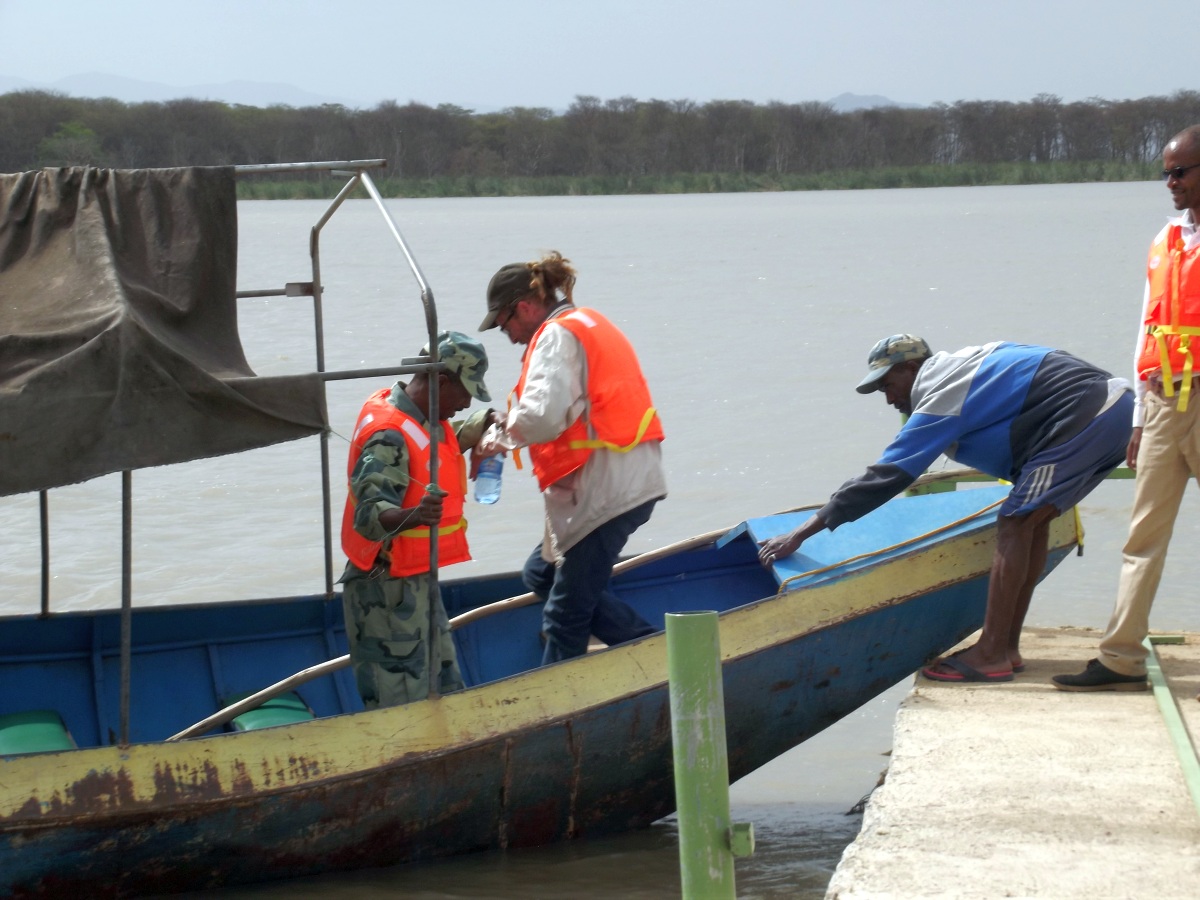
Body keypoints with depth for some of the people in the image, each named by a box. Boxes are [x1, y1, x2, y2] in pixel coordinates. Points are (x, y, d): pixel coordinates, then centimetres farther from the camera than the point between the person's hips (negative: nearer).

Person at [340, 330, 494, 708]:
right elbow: (369, 515, -35)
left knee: (446, 692, 20)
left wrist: (481, 425, 16)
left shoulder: (426, 419, 6)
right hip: (387, 591, -10)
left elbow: (446, 445, 31)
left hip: (418, 581, 10)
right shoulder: (389, 436, -24)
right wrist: (414, 516, -53)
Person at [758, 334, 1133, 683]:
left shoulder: (943, 398, -10)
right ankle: (1008, 647, 16)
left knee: (1015, 524, -8)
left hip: (1086, 418, -10)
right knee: (1032, 520, 14)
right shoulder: (966, 363, 18)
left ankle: (992, 655, -9)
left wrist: (800, 534, -12)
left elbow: (884, 477, -13)